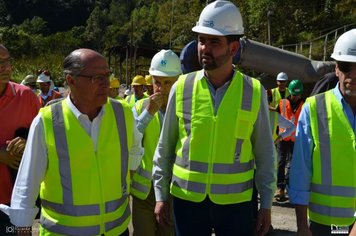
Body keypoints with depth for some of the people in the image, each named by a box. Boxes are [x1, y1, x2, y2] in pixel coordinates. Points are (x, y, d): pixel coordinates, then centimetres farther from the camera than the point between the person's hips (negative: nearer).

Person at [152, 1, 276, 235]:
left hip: (237, 203, 0)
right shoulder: (181, 88, -5)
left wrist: (266, 204, 2)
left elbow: (265, 154, 1)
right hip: (187, 200, 1)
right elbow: (165, 147, 3)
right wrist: (161, 194, 5)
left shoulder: (255, 92, -6)